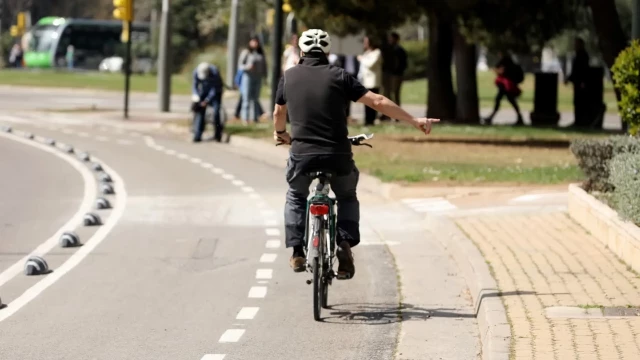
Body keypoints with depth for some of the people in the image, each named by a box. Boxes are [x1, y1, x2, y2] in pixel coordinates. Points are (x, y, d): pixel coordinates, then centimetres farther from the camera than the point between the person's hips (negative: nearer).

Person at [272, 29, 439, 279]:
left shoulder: (289, 77, 9)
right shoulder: (338, 76, 4)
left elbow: (279, 112, 26)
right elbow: (377, 102, -1)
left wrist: (280, 133, 48)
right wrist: (415, 121, 4)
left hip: (302, 155, 1)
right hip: (338, 156, 0)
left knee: (296, 197, 29)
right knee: (347, 197, 27)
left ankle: (297, 252, 17)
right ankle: (345, 243, 5)